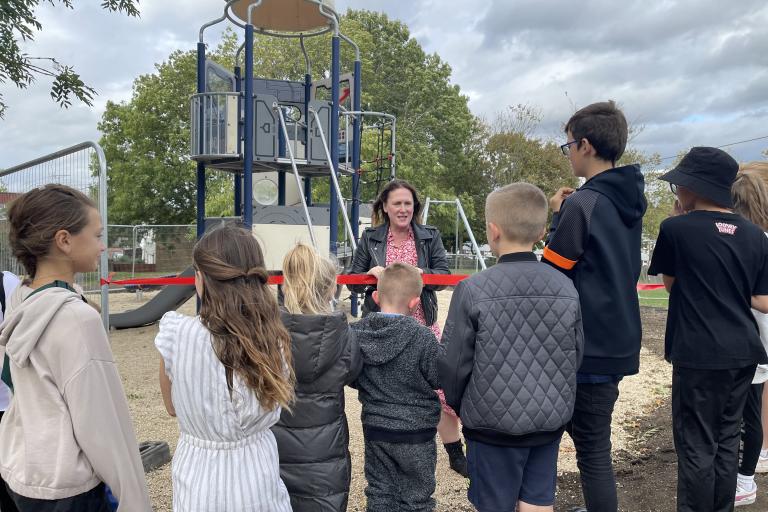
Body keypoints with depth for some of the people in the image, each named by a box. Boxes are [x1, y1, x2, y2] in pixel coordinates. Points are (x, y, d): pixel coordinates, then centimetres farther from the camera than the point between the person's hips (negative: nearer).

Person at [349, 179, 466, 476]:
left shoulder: (430, 237, 6)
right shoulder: (370, 239, 5)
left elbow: (443, 273, -3)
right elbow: (353, 283, 6)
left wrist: (418, 272, -22)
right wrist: (371, 274, -16)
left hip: (422, 324, 0)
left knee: (440, 386, 0)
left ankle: (455, 454, 20)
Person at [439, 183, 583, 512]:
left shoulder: (473, 290, -17)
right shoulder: (566, 287, -5)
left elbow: (453, 362, -11)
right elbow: (575, 357, 4)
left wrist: (455, 402, 9)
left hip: (493, 424, -3)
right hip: (550, 421, 4)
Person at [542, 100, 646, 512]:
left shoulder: (582, 204, -18)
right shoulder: (628, 201, 8)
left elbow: (550, 271, -14)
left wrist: (557, 217, -2)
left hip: (590, 343, -9)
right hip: (620, 339, 9)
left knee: (592, 446, 2)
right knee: (591, 437, 21)